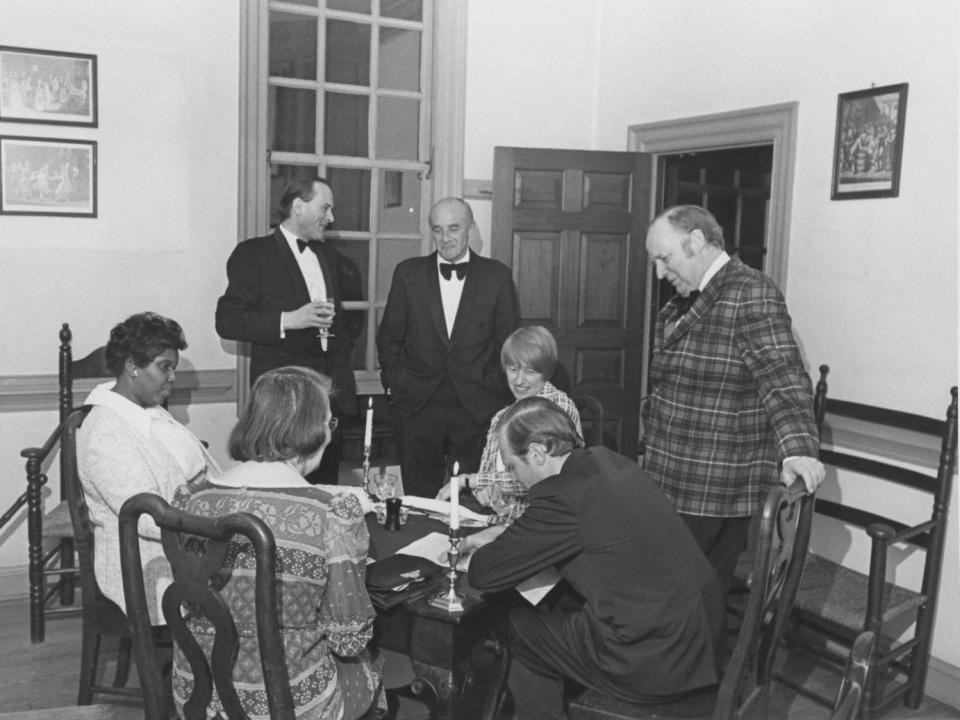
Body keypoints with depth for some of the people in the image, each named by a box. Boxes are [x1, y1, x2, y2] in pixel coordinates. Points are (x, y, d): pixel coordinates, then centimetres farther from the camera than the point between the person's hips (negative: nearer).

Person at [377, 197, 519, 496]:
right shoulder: (408, 273, 5)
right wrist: (394, 382, 3)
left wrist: (495, 389, -1)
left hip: (477, 408, -1)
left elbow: (508, 343, 5)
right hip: (418, 407, 1)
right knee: (419, 498, 5)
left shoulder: (497, 276, 2)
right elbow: (388, 337, 11)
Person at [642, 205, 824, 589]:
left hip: (717, 496, -8)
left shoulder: (750, 295, -13)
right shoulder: (684, 304, 15)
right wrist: (652, 452, 24)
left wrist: (797, 450, -36)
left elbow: (783, 377, -23)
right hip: (673, 486, 8)